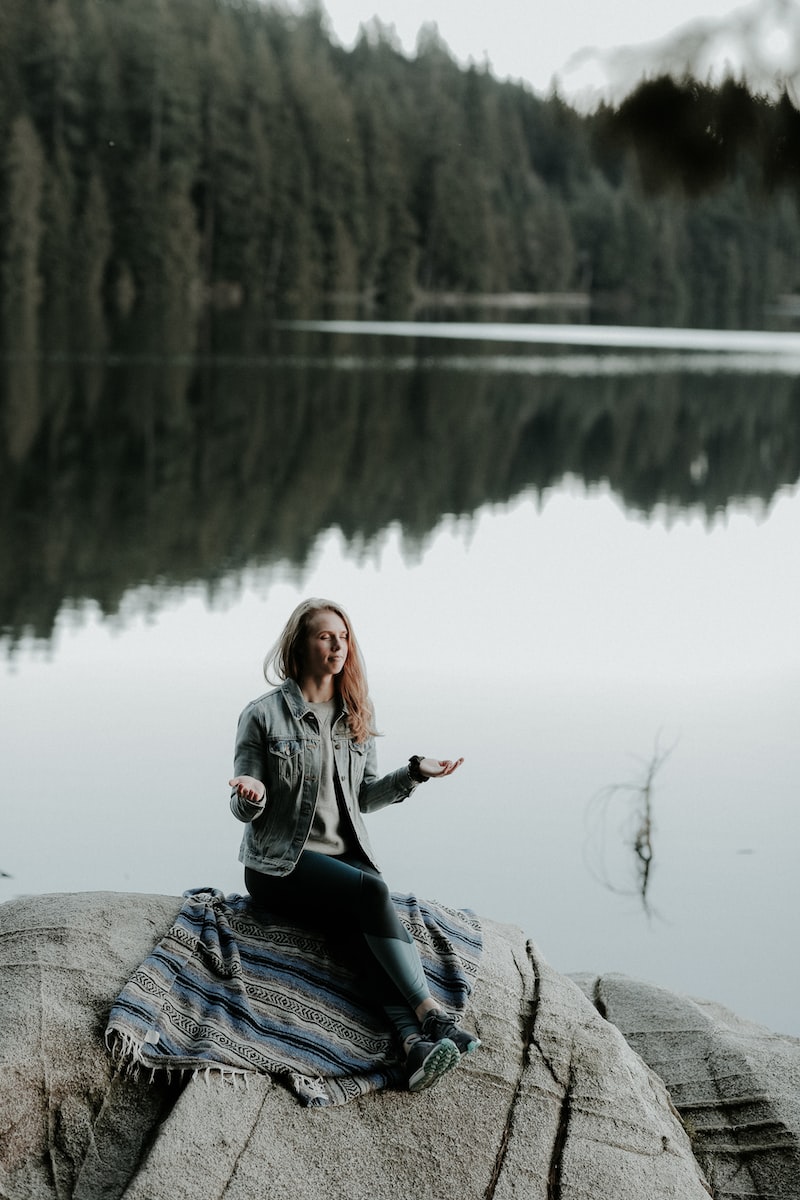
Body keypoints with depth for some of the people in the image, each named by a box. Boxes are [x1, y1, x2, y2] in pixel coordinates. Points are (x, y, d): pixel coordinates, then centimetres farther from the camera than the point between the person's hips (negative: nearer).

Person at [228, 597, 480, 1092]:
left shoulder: (357, 713, 12)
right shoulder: (264, 715, -4)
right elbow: (246, 809, -2)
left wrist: (415, 772, 2)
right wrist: (252, 795, -26)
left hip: (347, 854, 4)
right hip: (280, 865, -4)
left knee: (374, 921, -29)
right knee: (372, 892, -32)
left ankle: (414, 1042, -47)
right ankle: (433, 1018, -37)